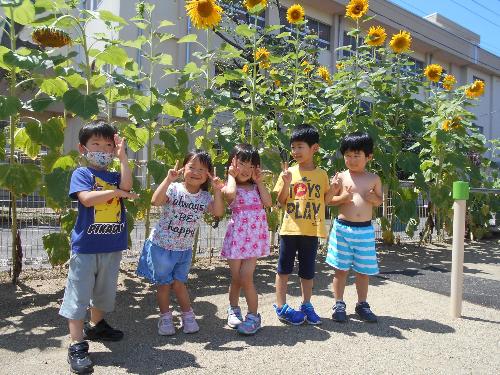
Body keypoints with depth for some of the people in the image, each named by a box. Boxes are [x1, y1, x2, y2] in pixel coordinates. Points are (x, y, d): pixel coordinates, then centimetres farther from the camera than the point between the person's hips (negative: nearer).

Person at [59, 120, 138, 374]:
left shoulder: (115, 176, 9)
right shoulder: (81, 174, -4)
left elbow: (127, 186, -14)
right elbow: (87, 198, -20)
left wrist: (122, 156, -11)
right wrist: (117, 192, -14)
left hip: (112, 246, 5)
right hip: (85, 246, -5)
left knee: (105, 290, 20)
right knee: (79, 294, 0)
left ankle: (95, 326, 41)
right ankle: (77, 346, 7)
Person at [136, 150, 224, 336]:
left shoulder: (205, 197, -1)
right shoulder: (174, 189, -14)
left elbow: (218, 212, -17)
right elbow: (156, 201, -31)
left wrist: (217, 190, -24)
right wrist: (169, 179, -35)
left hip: (184, 249, 2)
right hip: (161, 245, -2)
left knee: (178, 282, 8)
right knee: (164, 283, 10)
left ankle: (188, 315, 28)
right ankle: (165, 317, 28)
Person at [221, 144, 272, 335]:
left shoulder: (256, 187, 10)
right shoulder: (229, 186, -2)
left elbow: (268, 202, -3)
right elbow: (230, 194, -27)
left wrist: (259, 182, 0)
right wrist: (231, 176, -10)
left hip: (255, 236, 2)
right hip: (237, 236, -1)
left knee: (246, 278, -4)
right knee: (236, 278, 9)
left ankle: (253, 315, 12)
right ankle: (233, 308, 34)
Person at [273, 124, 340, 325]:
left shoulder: (321, 174, 4)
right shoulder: (289, 172, 0)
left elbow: (324, 201, 10)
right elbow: (281, 202, 0)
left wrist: (332, 191, -9)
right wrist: (286, 184, -16)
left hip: (312, 230, 1)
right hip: (290, 228, -1)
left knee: (307, 270, 13)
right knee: (284, 268, 6)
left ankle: (306, 305, 29)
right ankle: (281, 307, 19)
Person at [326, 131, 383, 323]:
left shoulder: (374, 179, 4)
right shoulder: (341, 177, -1)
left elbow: (380, 201, 13)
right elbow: (329, 199, 1)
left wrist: (374, 198, -9)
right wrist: (342, 198, -18)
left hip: (365, 230, 2)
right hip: (343, 227, -1)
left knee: (363, 270, 11)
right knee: (341, 269, 6)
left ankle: (362, 305, 27)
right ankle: (339, 304, 19)